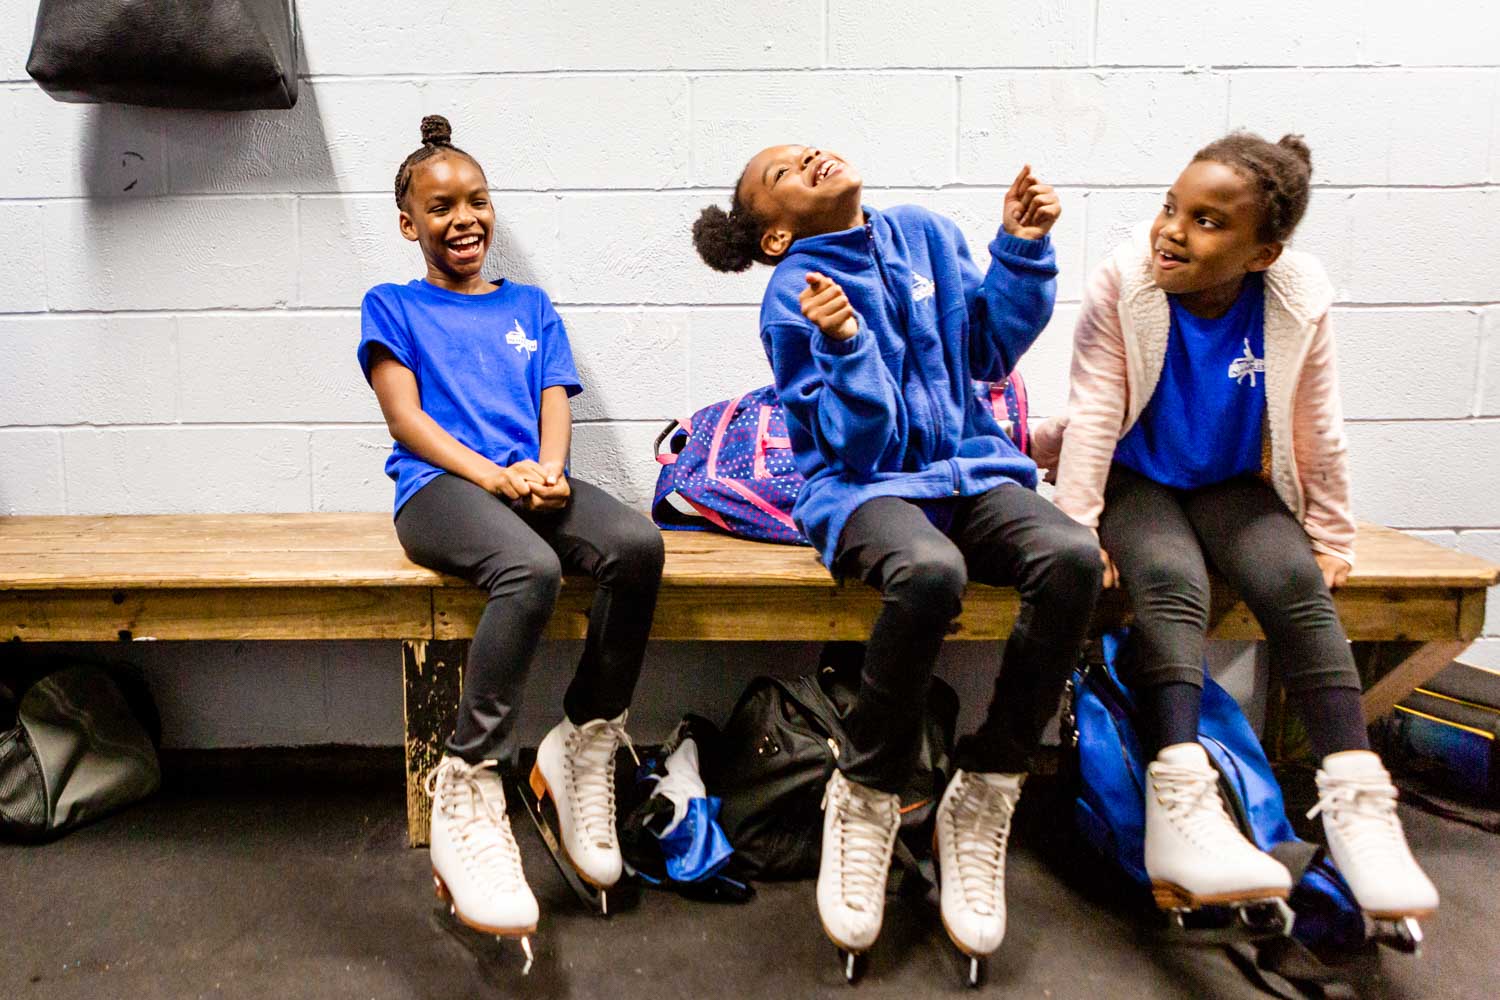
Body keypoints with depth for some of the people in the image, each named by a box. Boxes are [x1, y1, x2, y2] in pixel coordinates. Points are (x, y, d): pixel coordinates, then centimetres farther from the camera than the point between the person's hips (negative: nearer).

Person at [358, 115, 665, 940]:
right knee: (530, 570, -38)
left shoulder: (530, 306, 27)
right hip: (439, 486, -3)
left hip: (532, 481, 4)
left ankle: (586, 742, -11)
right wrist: (494, 474, -14)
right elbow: (405, 417, 3)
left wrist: (547, 470, -11)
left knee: (637, 545, -30)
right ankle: (466, 789, -24)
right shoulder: (393, 307, 17)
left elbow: (554, 405, 13)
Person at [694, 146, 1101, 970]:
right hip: (869, 485, -4)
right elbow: (856, 446, -10)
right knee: (928, 572, -39)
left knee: (1072, 558, -27)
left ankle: (983, 800, -10)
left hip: (970, 469, 5)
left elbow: (991, 348, 15)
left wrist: (1021, 248, 7)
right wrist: (844, 343, -25)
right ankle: (864, 798, -11)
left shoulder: (925, 235, 10)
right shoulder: (793, 297, -4)